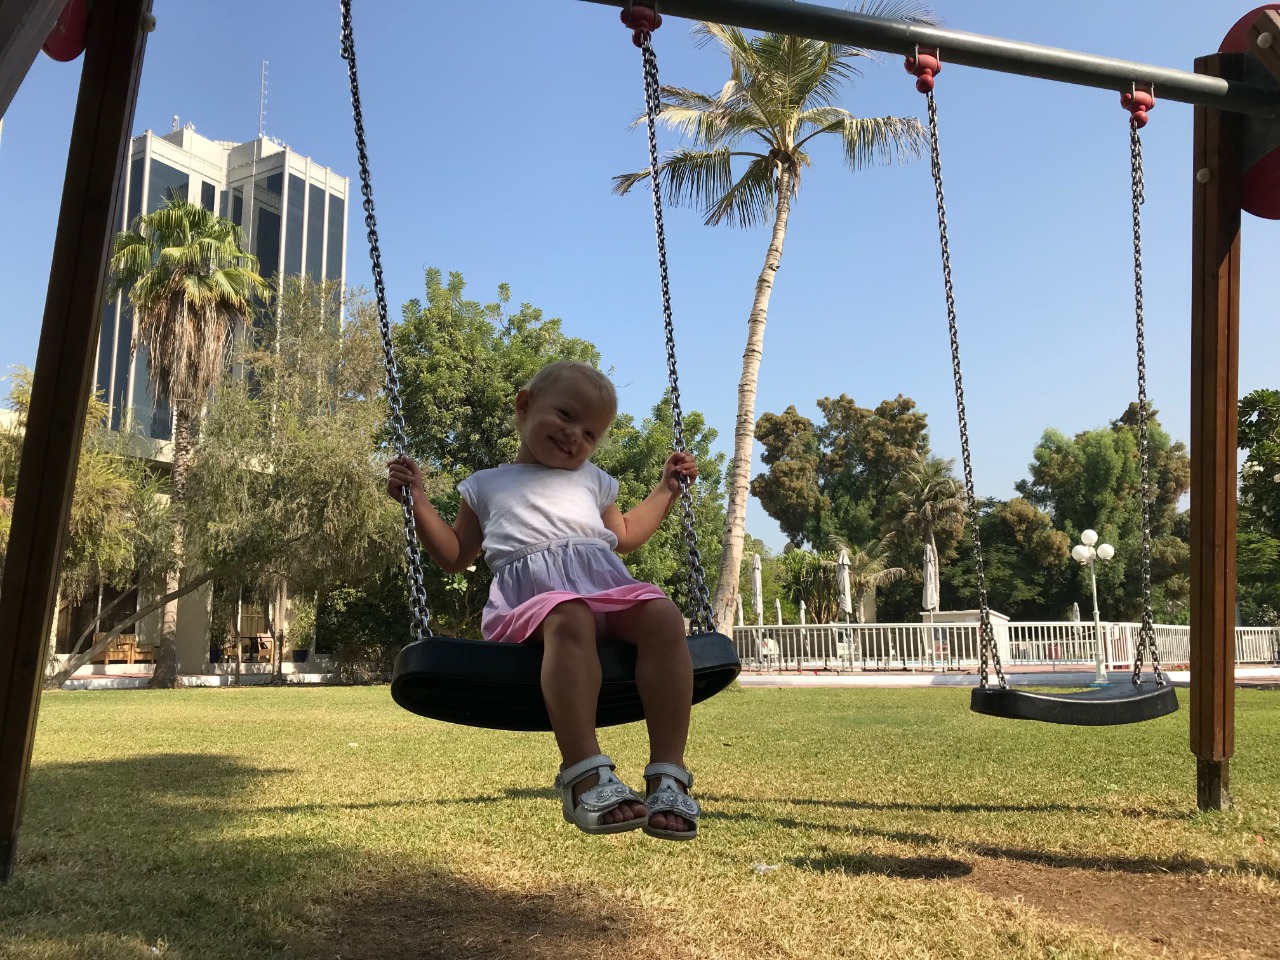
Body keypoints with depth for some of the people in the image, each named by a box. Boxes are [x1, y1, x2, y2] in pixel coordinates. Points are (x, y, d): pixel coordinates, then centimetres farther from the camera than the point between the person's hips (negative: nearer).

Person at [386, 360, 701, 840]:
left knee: (662, 616, -31)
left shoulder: (593, 481, 37)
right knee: (569, 619, -41)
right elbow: (455, 555, 29)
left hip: (606, 583, 4)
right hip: (531, 594, -3)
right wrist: (417, 501, 21)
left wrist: (666, 488, 44)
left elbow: (626, 535, 46)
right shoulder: (487, 485, 29)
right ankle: (585, 776, -49)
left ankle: (668, 776, -35)